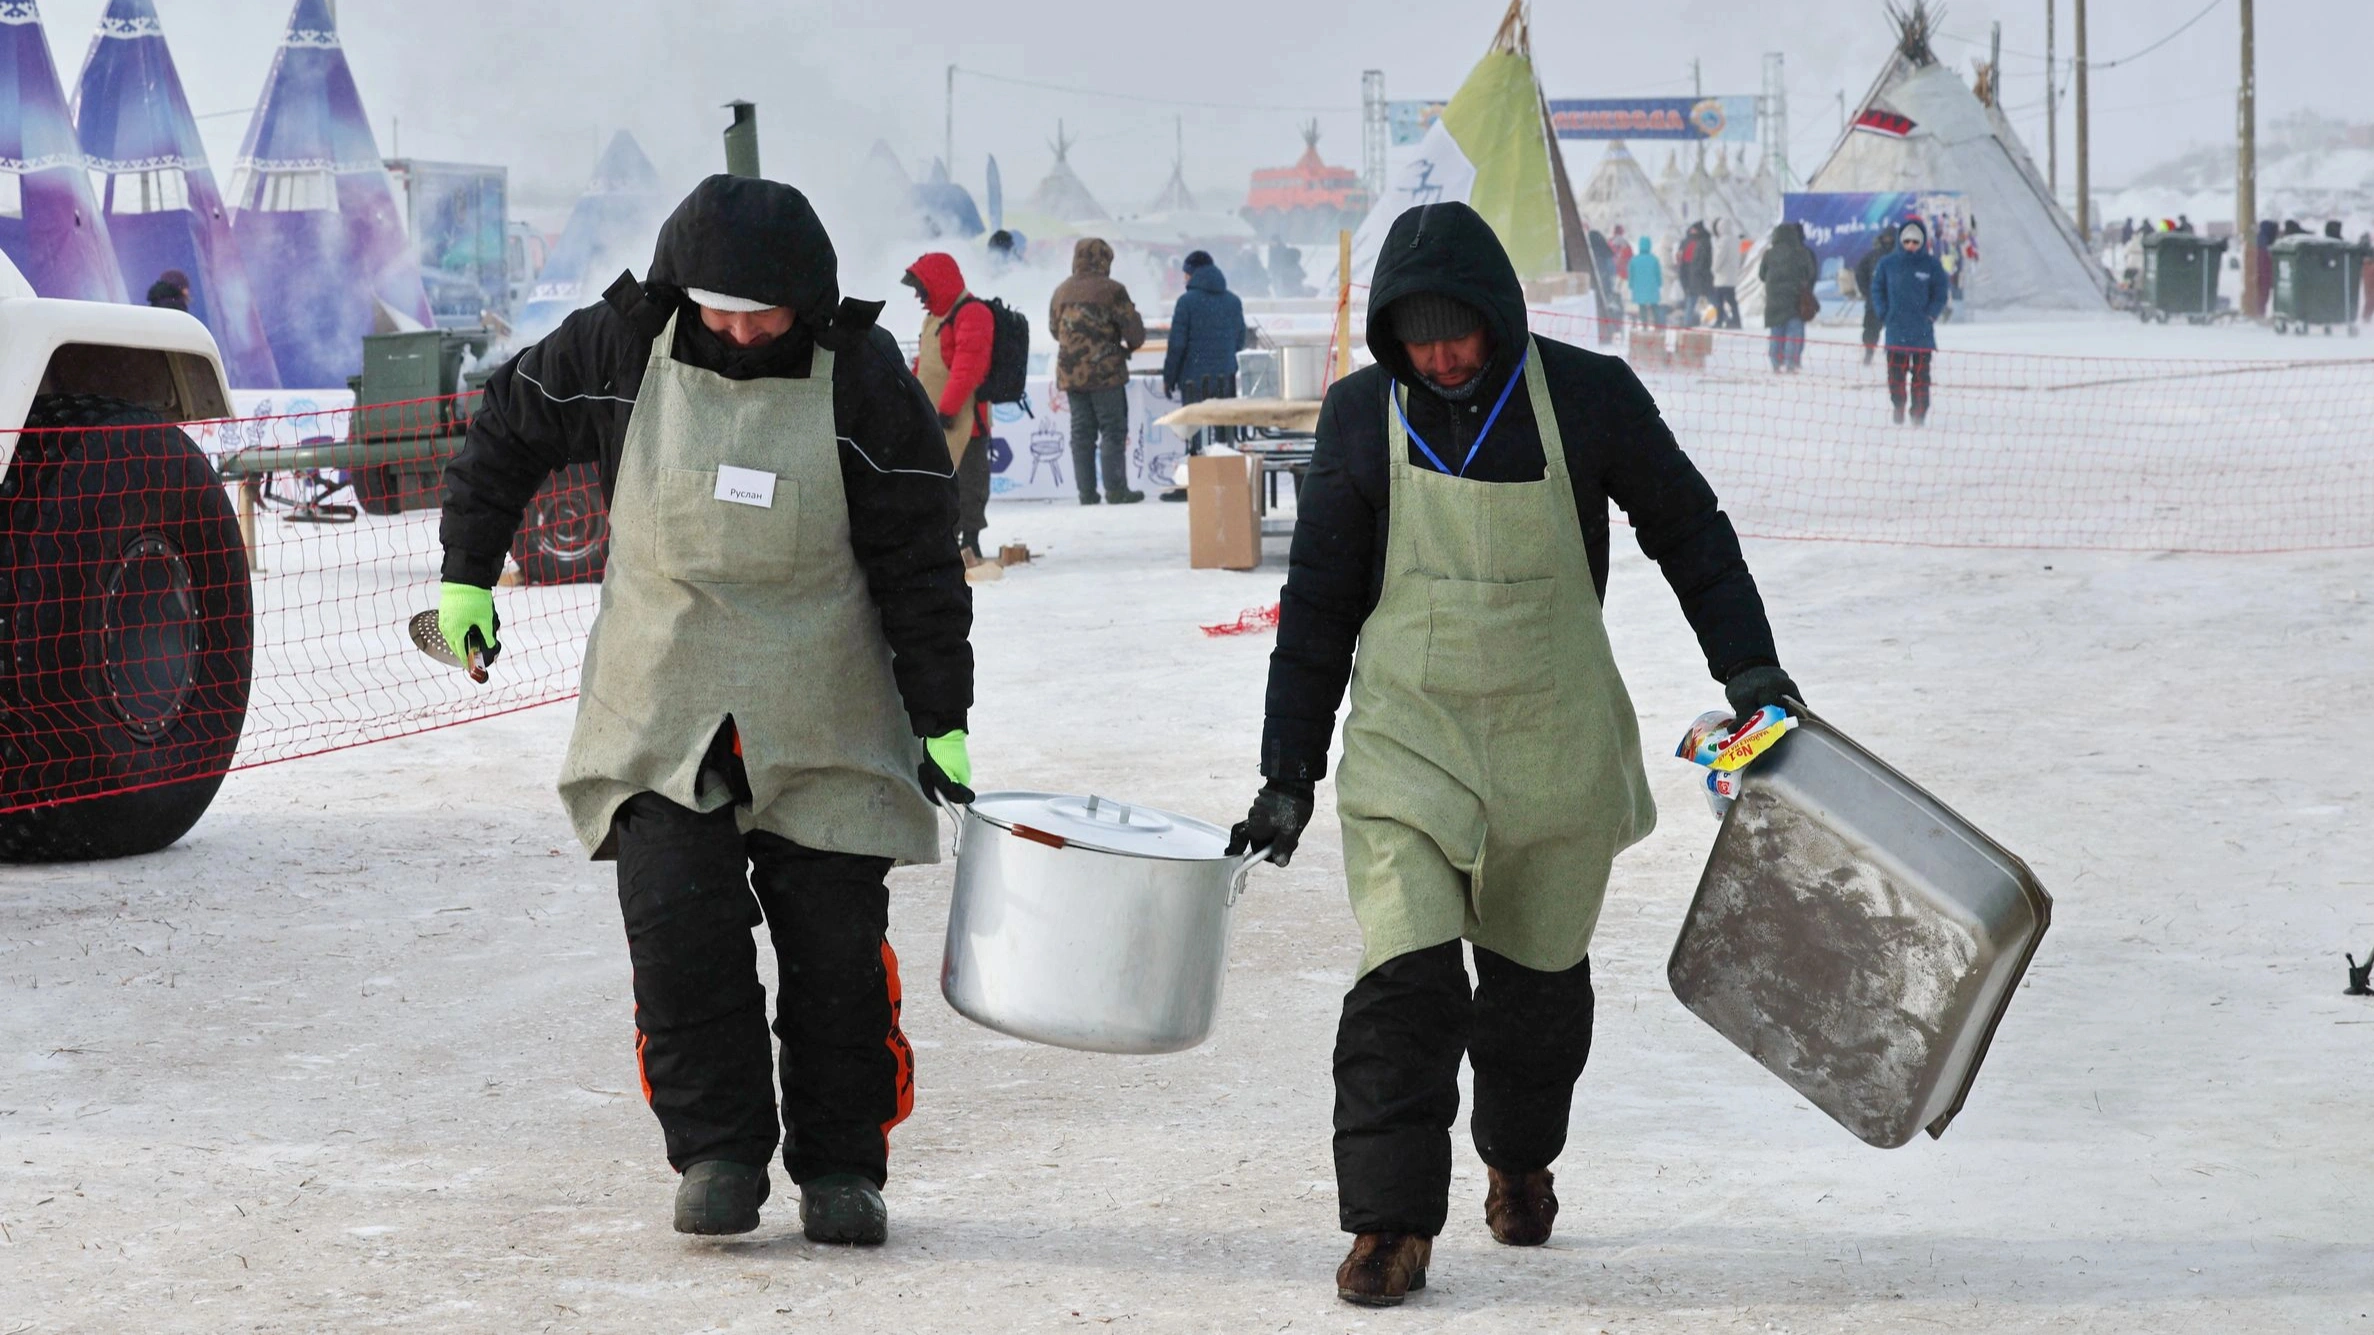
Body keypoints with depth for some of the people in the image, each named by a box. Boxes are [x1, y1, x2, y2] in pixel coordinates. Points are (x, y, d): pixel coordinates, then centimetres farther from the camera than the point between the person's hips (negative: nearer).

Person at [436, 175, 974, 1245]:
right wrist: (467, 574, 13)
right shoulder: (622, 346, -5)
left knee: (835, 944, -2)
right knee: (679, 930, -8)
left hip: (822, 720, -1)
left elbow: (919, 560, -3)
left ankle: (840, 1166, 12)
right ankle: (717, 1151, 5)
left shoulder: (863, 378, -8)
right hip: (660, 708, 1)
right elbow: (508, 428, 13)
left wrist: (942, 717, -4)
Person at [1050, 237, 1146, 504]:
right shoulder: (1111, 290, -9)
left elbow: (1054, 328, 19)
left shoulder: (1062, 291, 9)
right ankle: (1116, 489, -4)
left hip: (1070, 372, 5)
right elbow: (1132, 327, -8)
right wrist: (1132, 344, 13)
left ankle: (1086, 492, 7)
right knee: (1113, 429, -1)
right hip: (1105, 370, -5)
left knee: (1081, 431, 8)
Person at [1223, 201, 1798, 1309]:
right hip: (1408, 736, 0)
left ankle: (1519, 1159, 40)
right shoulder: (1363, 416, -4)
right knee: (1405, 979, -14)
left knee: (1538, 979, 14)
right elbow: (1318, 603, 5)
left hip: (1556, 743, 0)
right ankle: (1389, 1220, -5)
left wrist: (1749, 667, 6)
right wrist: (1290, 769, 6)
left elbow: (1689, 532, 9)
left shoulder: (1588, 399, -8)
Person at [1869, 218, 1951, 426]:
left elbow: (1940, 294, 5)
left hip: (1923, 333, -1)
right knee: (1895, 374, 2)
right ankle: (1898, 410, 14)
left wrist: (1930, 315, -6)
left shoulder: (1932, 265, 0)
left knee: (1921, 375, 0)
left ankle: (1919, 414, 5)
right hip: (1896, 332, 1)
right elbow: (1877, 290, 11)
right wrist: (1885, 314, 0)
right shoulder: (1888, 264, 3)